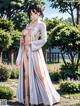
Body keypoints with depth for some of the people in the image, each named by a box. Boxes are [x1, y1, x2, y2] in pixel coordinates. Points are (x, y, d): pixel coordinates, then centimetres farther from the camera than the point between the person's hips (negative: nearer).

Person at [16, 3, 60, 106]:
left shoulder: (41, 24, 1)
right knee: (26, 75, 3)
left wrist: (31, 43, -10)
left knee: (40, 75, -5)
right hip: (25, 52, 6)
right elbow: (22, 41, 14)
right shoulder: (28, 25, 17)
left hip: (35, 52, -6)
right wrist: (19, 57, 8)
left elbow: (44, 39, -9)